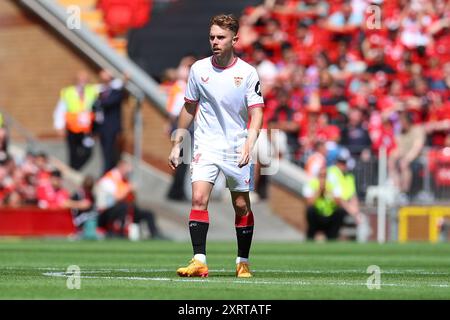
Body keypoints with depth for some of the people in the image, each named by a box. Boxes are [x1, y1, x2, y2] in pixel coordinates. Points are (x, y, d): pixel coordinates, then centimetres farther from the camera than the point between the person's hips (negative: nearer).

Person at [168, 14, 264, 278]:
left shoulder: (248, 72, -5)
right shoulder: (199, 69, 2)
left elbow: (256, 113, -8)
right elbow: (189, 108, 13)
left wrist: (249, 144, -24)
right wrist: (177, 145, 13)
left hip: (237, 147, -1)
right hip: (206, 145, 1)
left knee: (242, 205, 4)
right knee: (199, 198, -16)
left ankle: (243, 262, 19)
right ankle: (199, 261, -19)